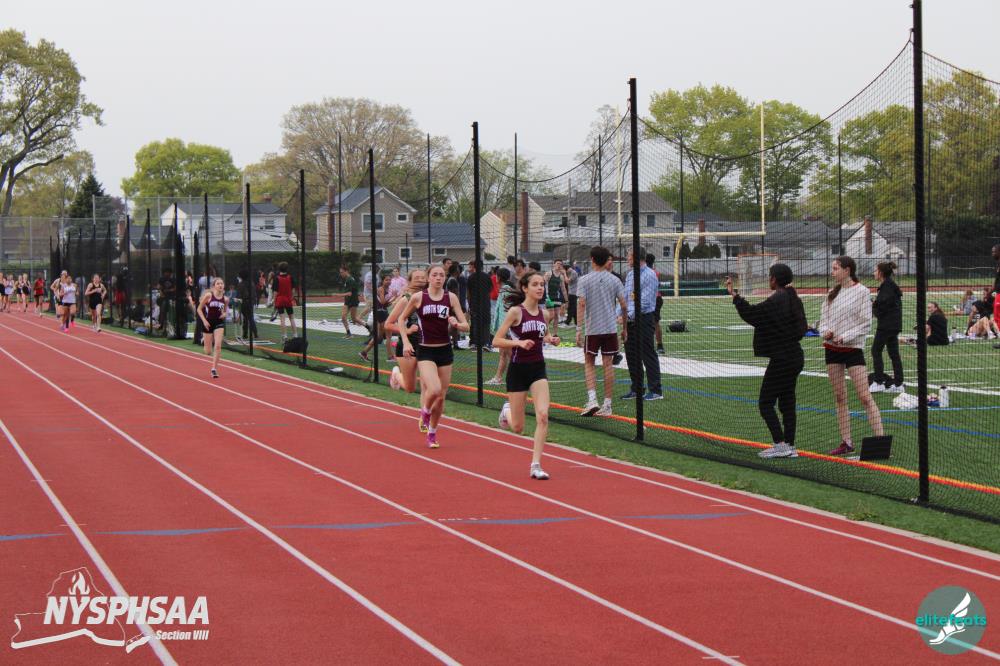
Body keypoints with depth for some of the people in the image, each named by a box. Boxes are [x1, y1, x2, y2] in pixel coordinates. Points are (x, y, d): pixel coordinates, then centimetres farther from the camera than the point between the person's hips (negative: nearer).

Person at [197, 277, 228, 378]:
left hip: (219, 322, 2)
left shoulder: (225, 299, 1)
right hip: (208, 322, -2)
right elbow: (199, 309, -4)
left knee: (218, 345, -16)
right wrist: (204, 320, -14)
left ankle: (214, 369, -7)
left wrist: (224, 314, -4)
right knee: (208, 351, 5)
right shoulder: (208, 295, -9)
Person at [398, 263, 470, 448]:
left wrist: (456, 324, -23)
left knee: (441, 397, 7)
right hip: (425, 351, -3)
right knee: (434, 389, -24)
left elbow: (466, 326, -1)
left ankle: (432, 433, 28)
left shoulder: (451, 297, 0)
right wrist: (406, 341, -1)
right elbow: (402, 319, 9)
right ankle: (425, 412, 10)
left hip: (445, 351, 3)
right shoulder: (418, 297, -4)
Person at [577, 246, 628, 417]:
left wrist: (579, 329, -11)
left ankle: (592, 399, -6)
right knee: (608, 364, 5)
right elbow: (624, 305, 1)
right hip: (611, 328, 2)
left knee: (589, 364, 11)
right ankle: (607, 405, 6)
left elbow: (581, 304, -12)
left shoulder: (584, 280, -5)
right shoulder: (614, 280, 2)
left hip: (591, 329, -2)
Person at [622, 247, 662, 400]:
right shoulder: (630, 275, 15)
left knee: (648, 355, -6)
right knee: (632, 355, 11)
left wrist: (630, 315, -22)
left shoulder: (649, 275, -12)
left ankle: (656, 391, -2)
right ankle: (636, 389, 19)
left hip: (643, 319, -9)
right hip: (631, 320, 9)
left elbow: (645, 301, -19)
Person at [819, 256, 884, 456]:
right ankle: (846, 443, 12)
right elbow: (824, 319, 14)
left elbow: (866, 324, -9)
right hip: (832, 349, 6)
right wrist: (825, 331, -7)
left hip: (853, 348, -6)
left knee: (865, 396, -10)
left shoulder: (861, 291, -7)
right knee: (840, 398, 7)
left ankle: (880, 439, -10)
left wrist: (845, 337, -18)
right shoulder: (832, 293, 11)